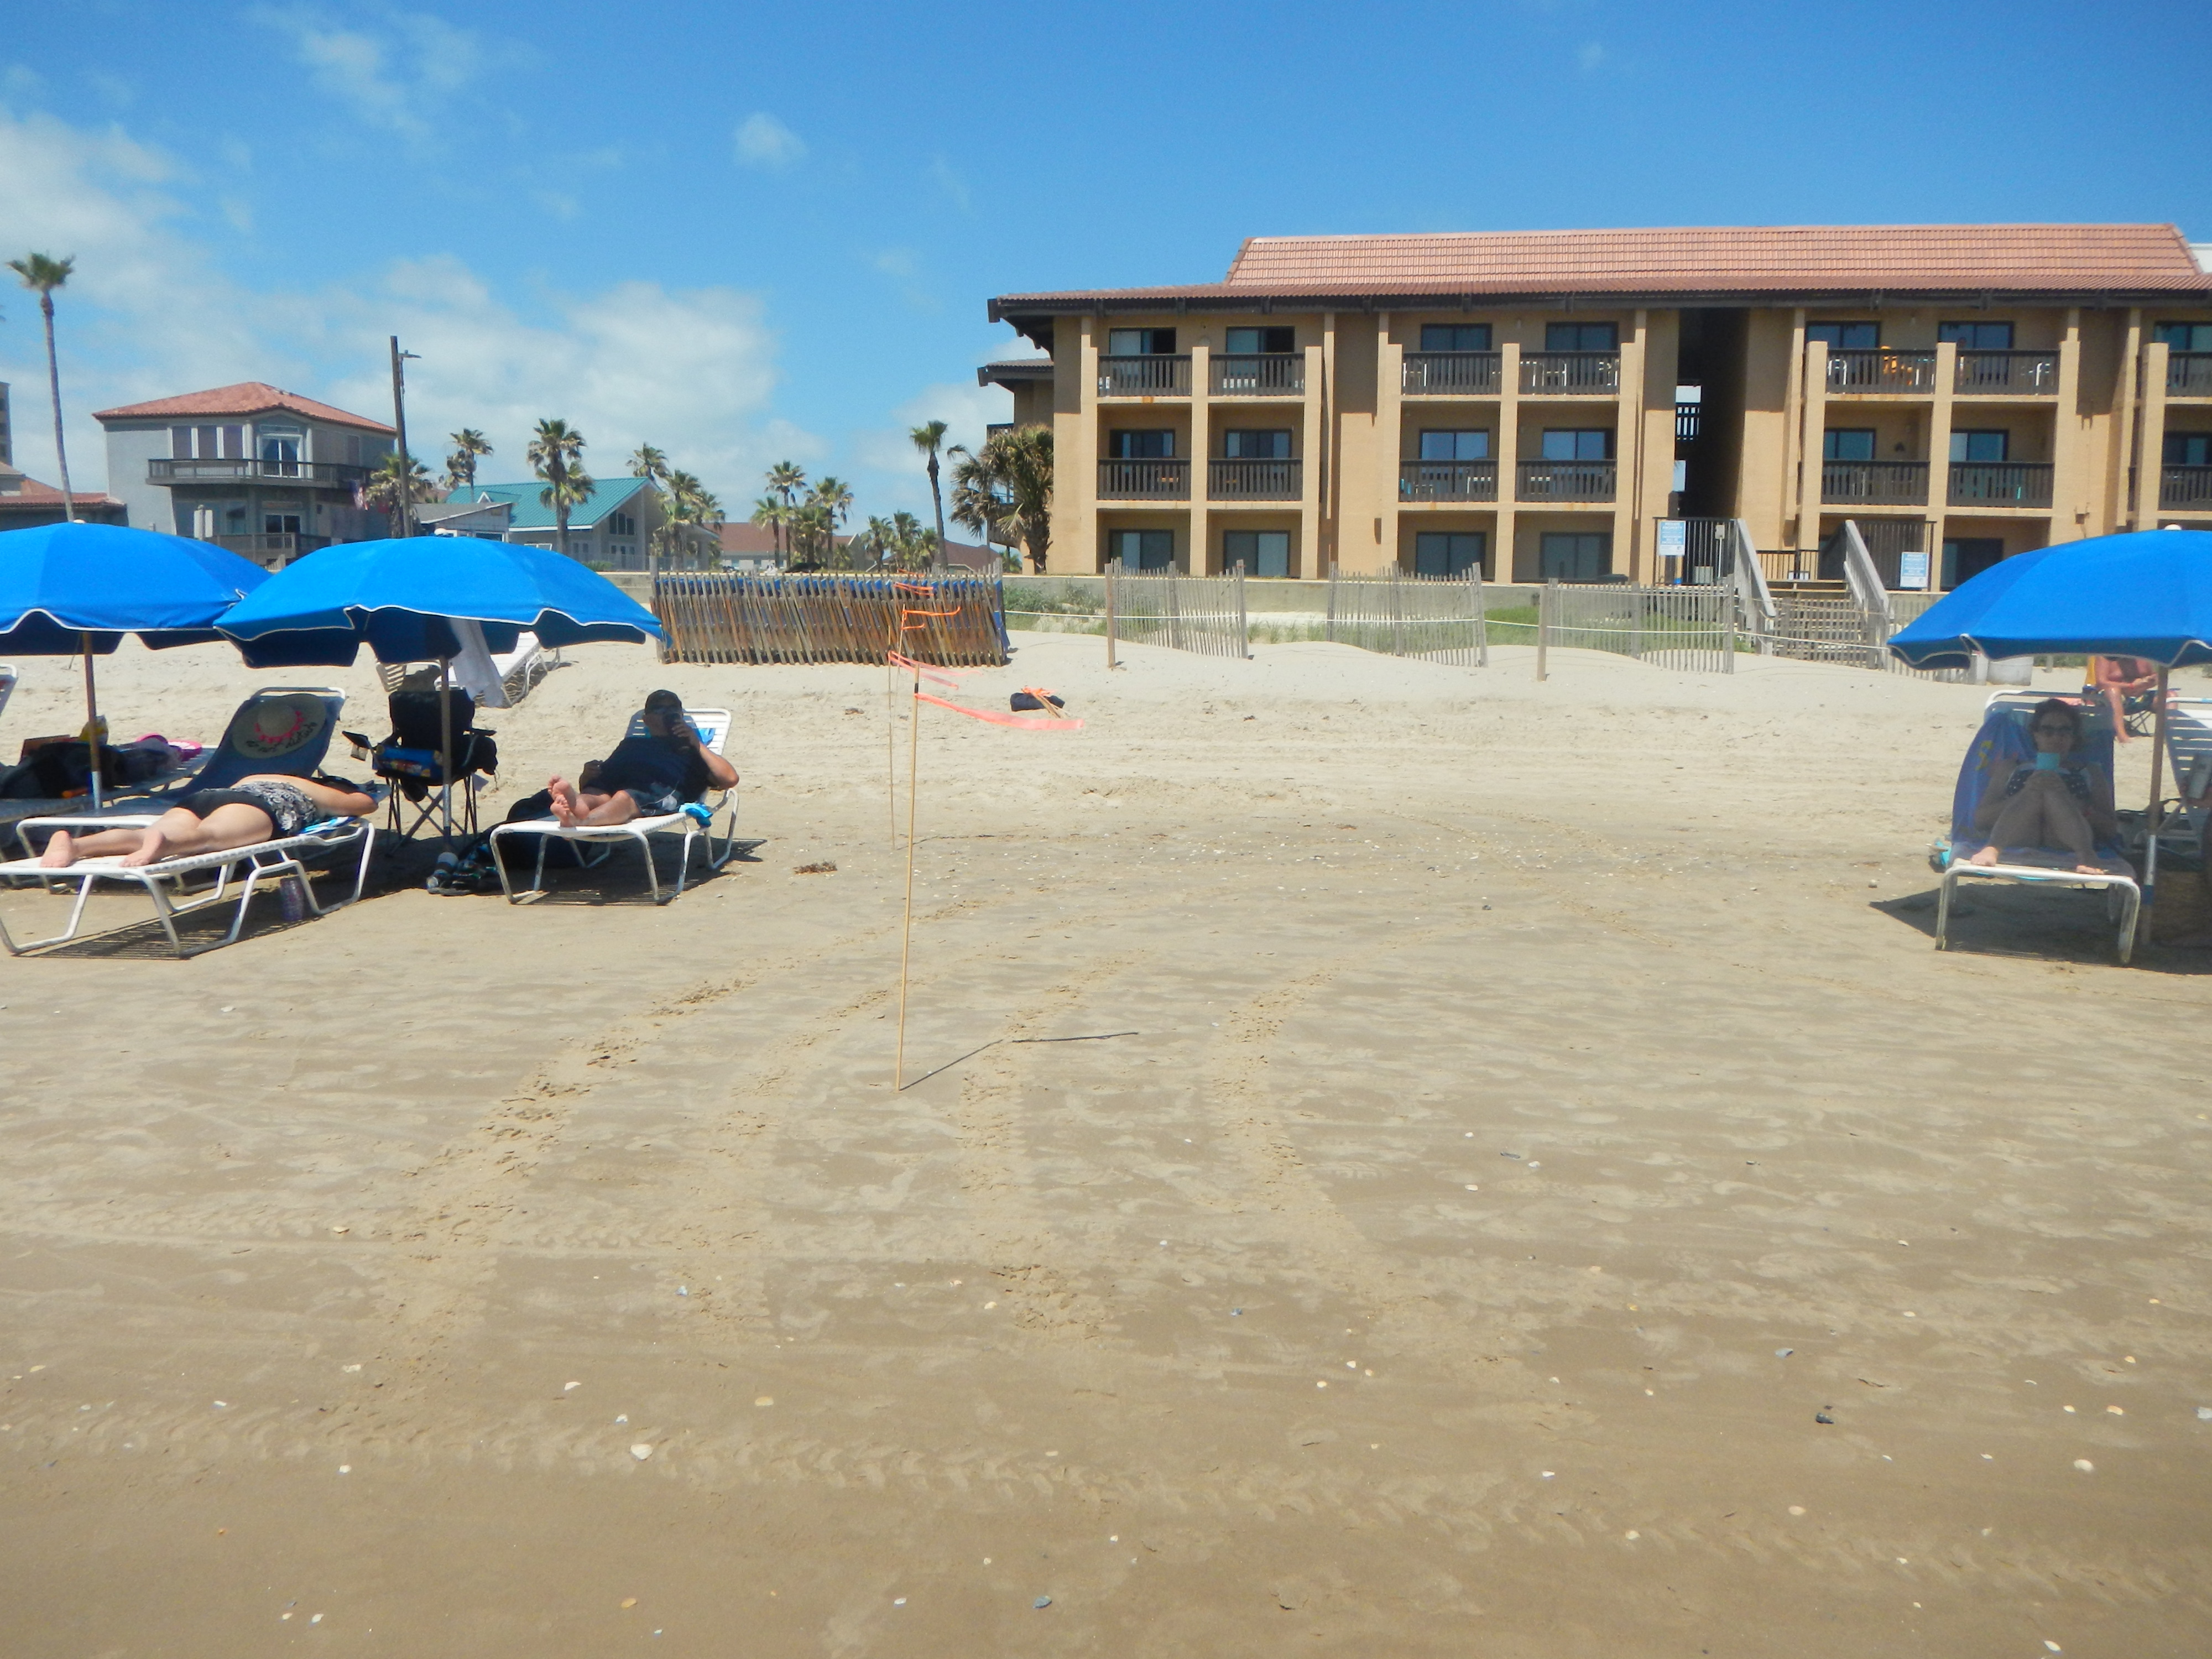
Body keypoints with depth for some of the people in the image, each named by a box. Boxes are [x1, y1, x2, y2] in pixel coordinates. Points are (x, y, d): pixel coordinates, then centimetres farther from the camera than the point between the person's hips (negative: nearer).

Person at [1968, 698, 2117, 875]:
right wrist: (2027, 795, -4)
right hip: (2016, 843, 0)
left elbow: (2111, 829, 14)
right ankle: (1992, 850, -45)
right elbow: (1980, 819, 11)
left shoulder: (2090, 773, 28)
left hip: (2067, 847, 0)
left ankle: (2085, 857, -46)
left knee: (2049, 782, -23)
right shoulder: (2012, 769, 26)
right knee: (2042, 782, -23)